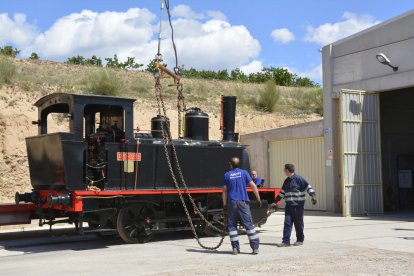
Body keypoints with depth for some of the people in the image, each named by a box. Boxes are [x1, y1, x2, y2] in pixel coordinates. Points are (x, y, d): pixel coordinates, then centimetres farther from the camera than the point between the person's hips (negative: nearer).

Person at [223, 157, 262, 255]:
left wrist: (224, 204, 13)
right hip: (243, 202, 0)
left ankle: (235, 248, 6)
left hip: (232, 203, 0)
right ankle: (255, 248, -2)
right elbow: (253, 186, -1)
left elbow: (225, 190, 6)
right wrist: (258, 199, 4)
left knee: (232, 226, 9)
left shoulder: (227, 175, 6)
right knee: (249, 224, 1)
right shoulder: (244, 173, 4)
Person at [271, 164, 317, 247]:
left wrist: (313, 196, -22)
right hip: (288, 206, 6)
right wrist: (275, 202, 24)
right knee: (287, 223, 0)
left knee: (298, 224, 3)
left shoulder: (299, 178, -6)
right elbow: (282, 193, 24)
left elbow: (308, 187, -9)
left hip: (298, 206, -6)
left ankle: (300, 240, 17)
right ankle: (286, 241, 2)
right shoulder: (287, 181, 16)